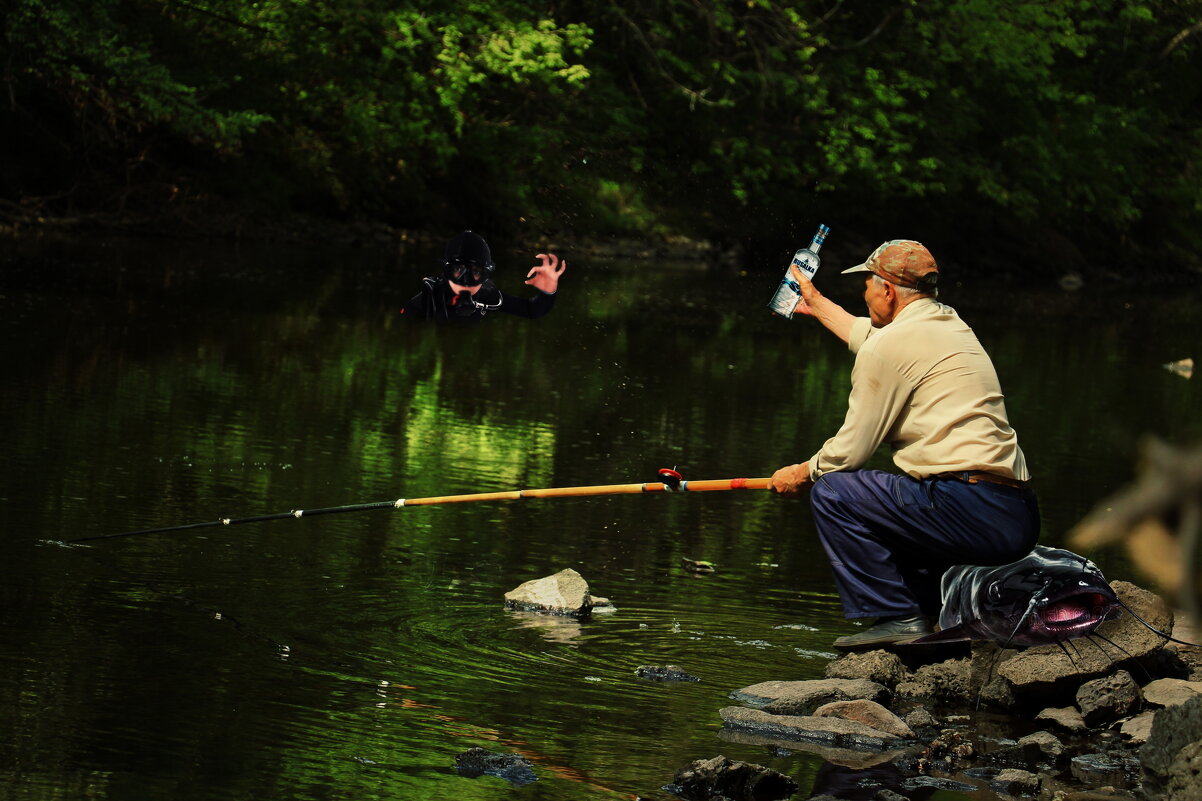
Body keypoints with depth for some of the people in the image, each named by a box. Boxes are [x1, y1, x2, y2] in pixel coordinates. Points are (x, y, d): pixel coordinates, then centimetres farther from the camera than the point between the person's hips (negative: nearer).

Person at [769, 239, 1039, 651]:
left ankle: (895, 617, -5)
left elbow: (851, 450, -2)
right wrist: (818, 305, 59)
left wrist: (802, 475, 17)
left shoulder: (891, 344, -6)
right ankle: (926, 615, 18)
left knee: (832, 493, -2)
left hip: (972, 513, -9)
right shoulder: (951, 325, 21)